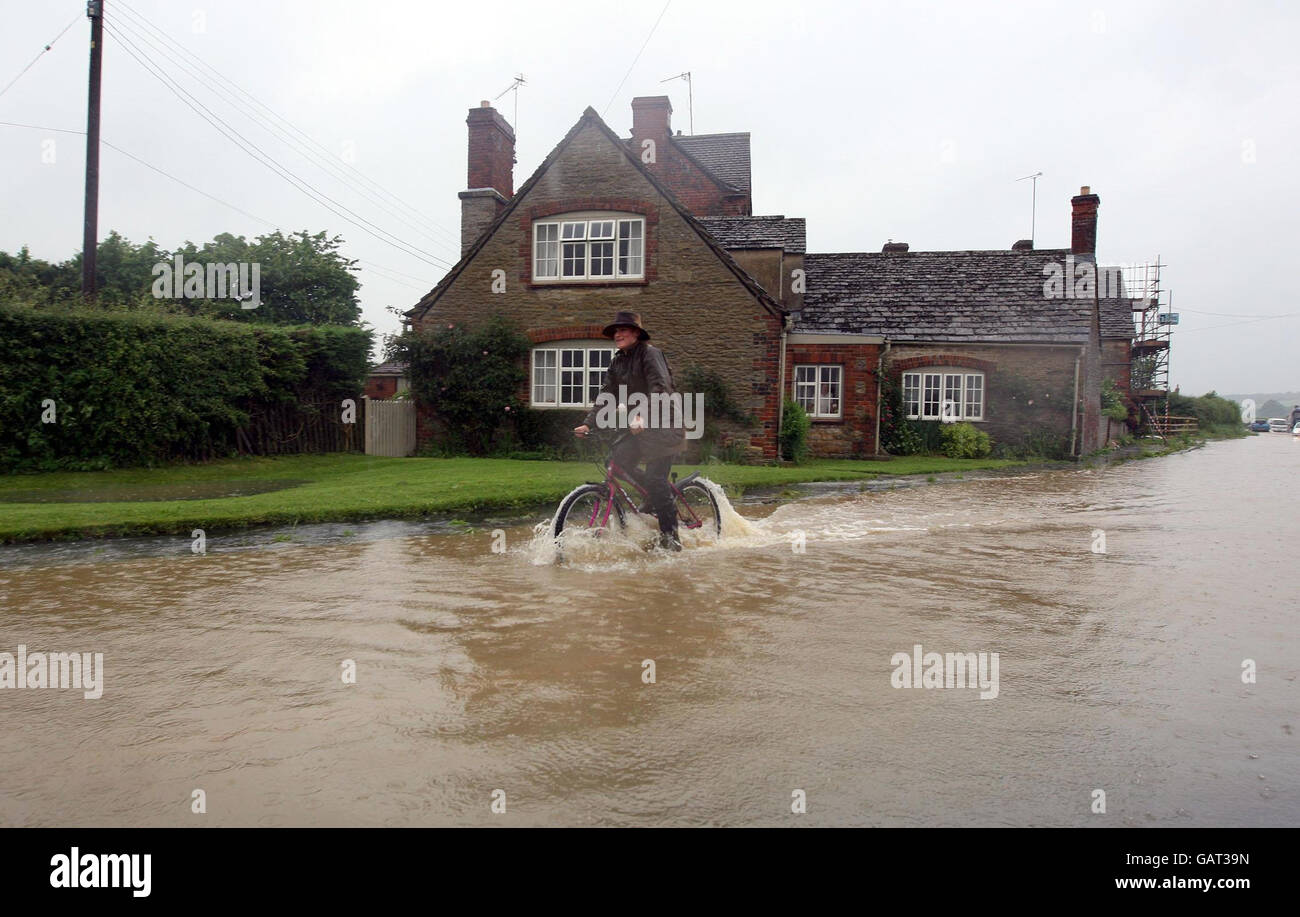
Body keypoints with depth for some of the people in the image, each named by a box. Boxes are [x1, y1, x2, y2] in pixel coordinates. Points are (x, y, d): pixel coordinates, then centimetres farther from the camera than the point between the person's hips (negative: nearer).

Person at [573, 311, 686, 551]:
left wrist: (643, 414, -41)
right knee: (618, 460, -8)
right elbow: (606, 396, 9)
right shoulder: (618, 361, 11)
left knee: (655, 477, -15)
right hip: (640, 428, 8)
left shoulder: (650, 353, -12)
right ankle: (652, 498, 12)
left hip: (663, 426, -8)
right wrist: (588, 423, -4)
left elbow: (660, 388, -26)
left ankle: (670, 537, -8)